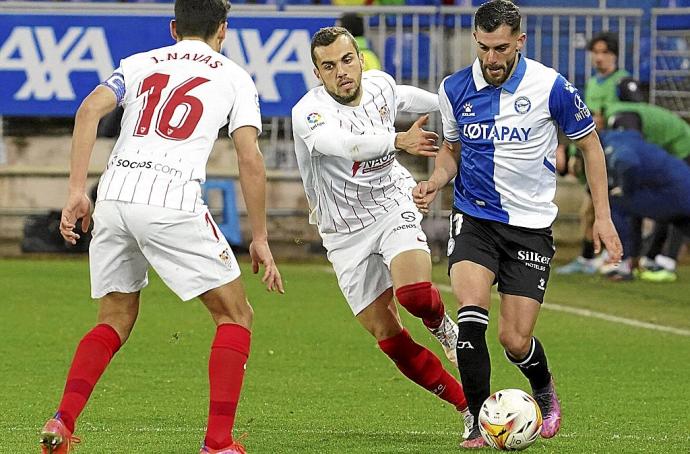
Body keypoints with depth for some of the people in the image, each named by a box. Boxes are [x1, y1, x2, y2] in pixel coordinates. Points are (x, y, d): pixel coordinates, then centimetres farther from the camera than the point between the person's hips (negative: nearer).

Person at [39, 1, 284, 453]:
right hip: (173, 202, -4)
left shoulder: (140, 63, 22)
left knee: (116, 319, 21)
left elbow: (90, 109, 4)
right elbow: (250, 160, 5)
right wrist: (260, 239, 11)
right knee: (235, 315, 10)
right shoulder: (234, 77, 15)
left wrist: (77, 191, 1)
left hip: (114, 195, 4)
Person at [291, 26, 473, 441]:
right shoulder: (309, 112, -20)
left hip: (393, 205, 1)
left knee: (414, 293, -28)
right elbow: (343, 144, -42)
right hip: (347, 232, -1)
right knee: (387, 336, -4)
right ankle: (468, 406, 9)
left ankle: (441, 324, 9)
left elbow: (403, 96, 23)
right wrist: (399, 140, -52)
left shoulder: (379, 84, -3)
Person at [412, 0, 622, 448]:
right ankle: (479, 422, -11)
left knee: (516, 340, -3)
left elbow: (589, 143, 4)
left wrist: (603, 215, 2)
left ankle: (545, 391, 32)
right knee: (471, 314, -22)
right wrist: (436, 182, -7)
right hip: (474, 219, 2)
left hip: (531, 224, -2)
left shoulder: (551, 87, -10)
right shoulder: (456, 88, -2)